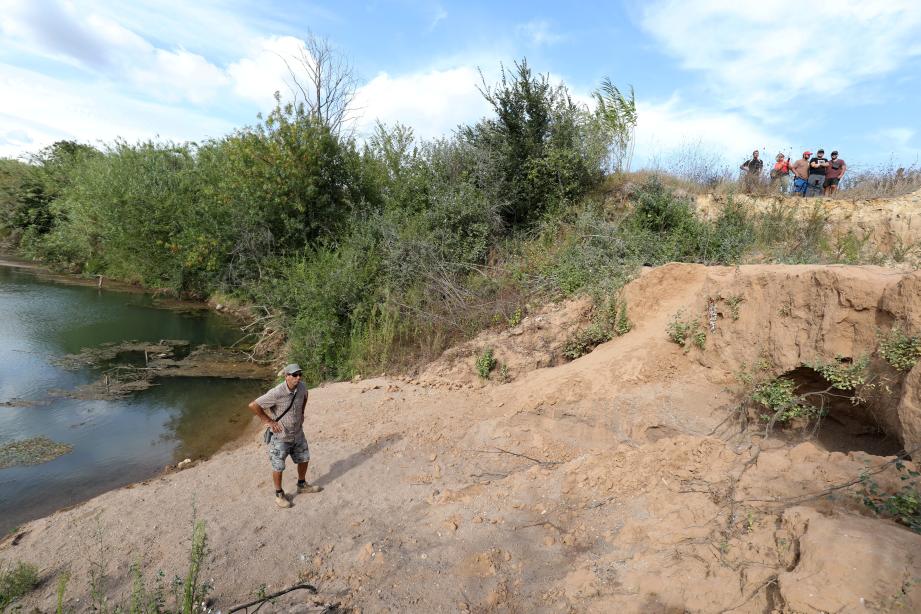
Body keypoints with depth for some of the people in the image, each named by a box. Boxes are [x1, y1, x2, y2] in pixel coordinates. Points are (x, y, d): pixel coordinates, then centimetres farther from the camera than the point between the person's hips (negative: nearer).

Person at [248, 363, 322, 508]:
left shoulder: (301, 387, -10)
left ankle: (302, 485, 42)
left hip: (297, 433, 7)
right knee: (278, 467, 8)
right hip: (280, 436, -6)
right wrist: (268, 421, -18)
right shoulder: (276, 393, -29)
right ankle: (279, 495, 28)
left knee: (304, 459, 20)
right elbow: (253, 406, -26)